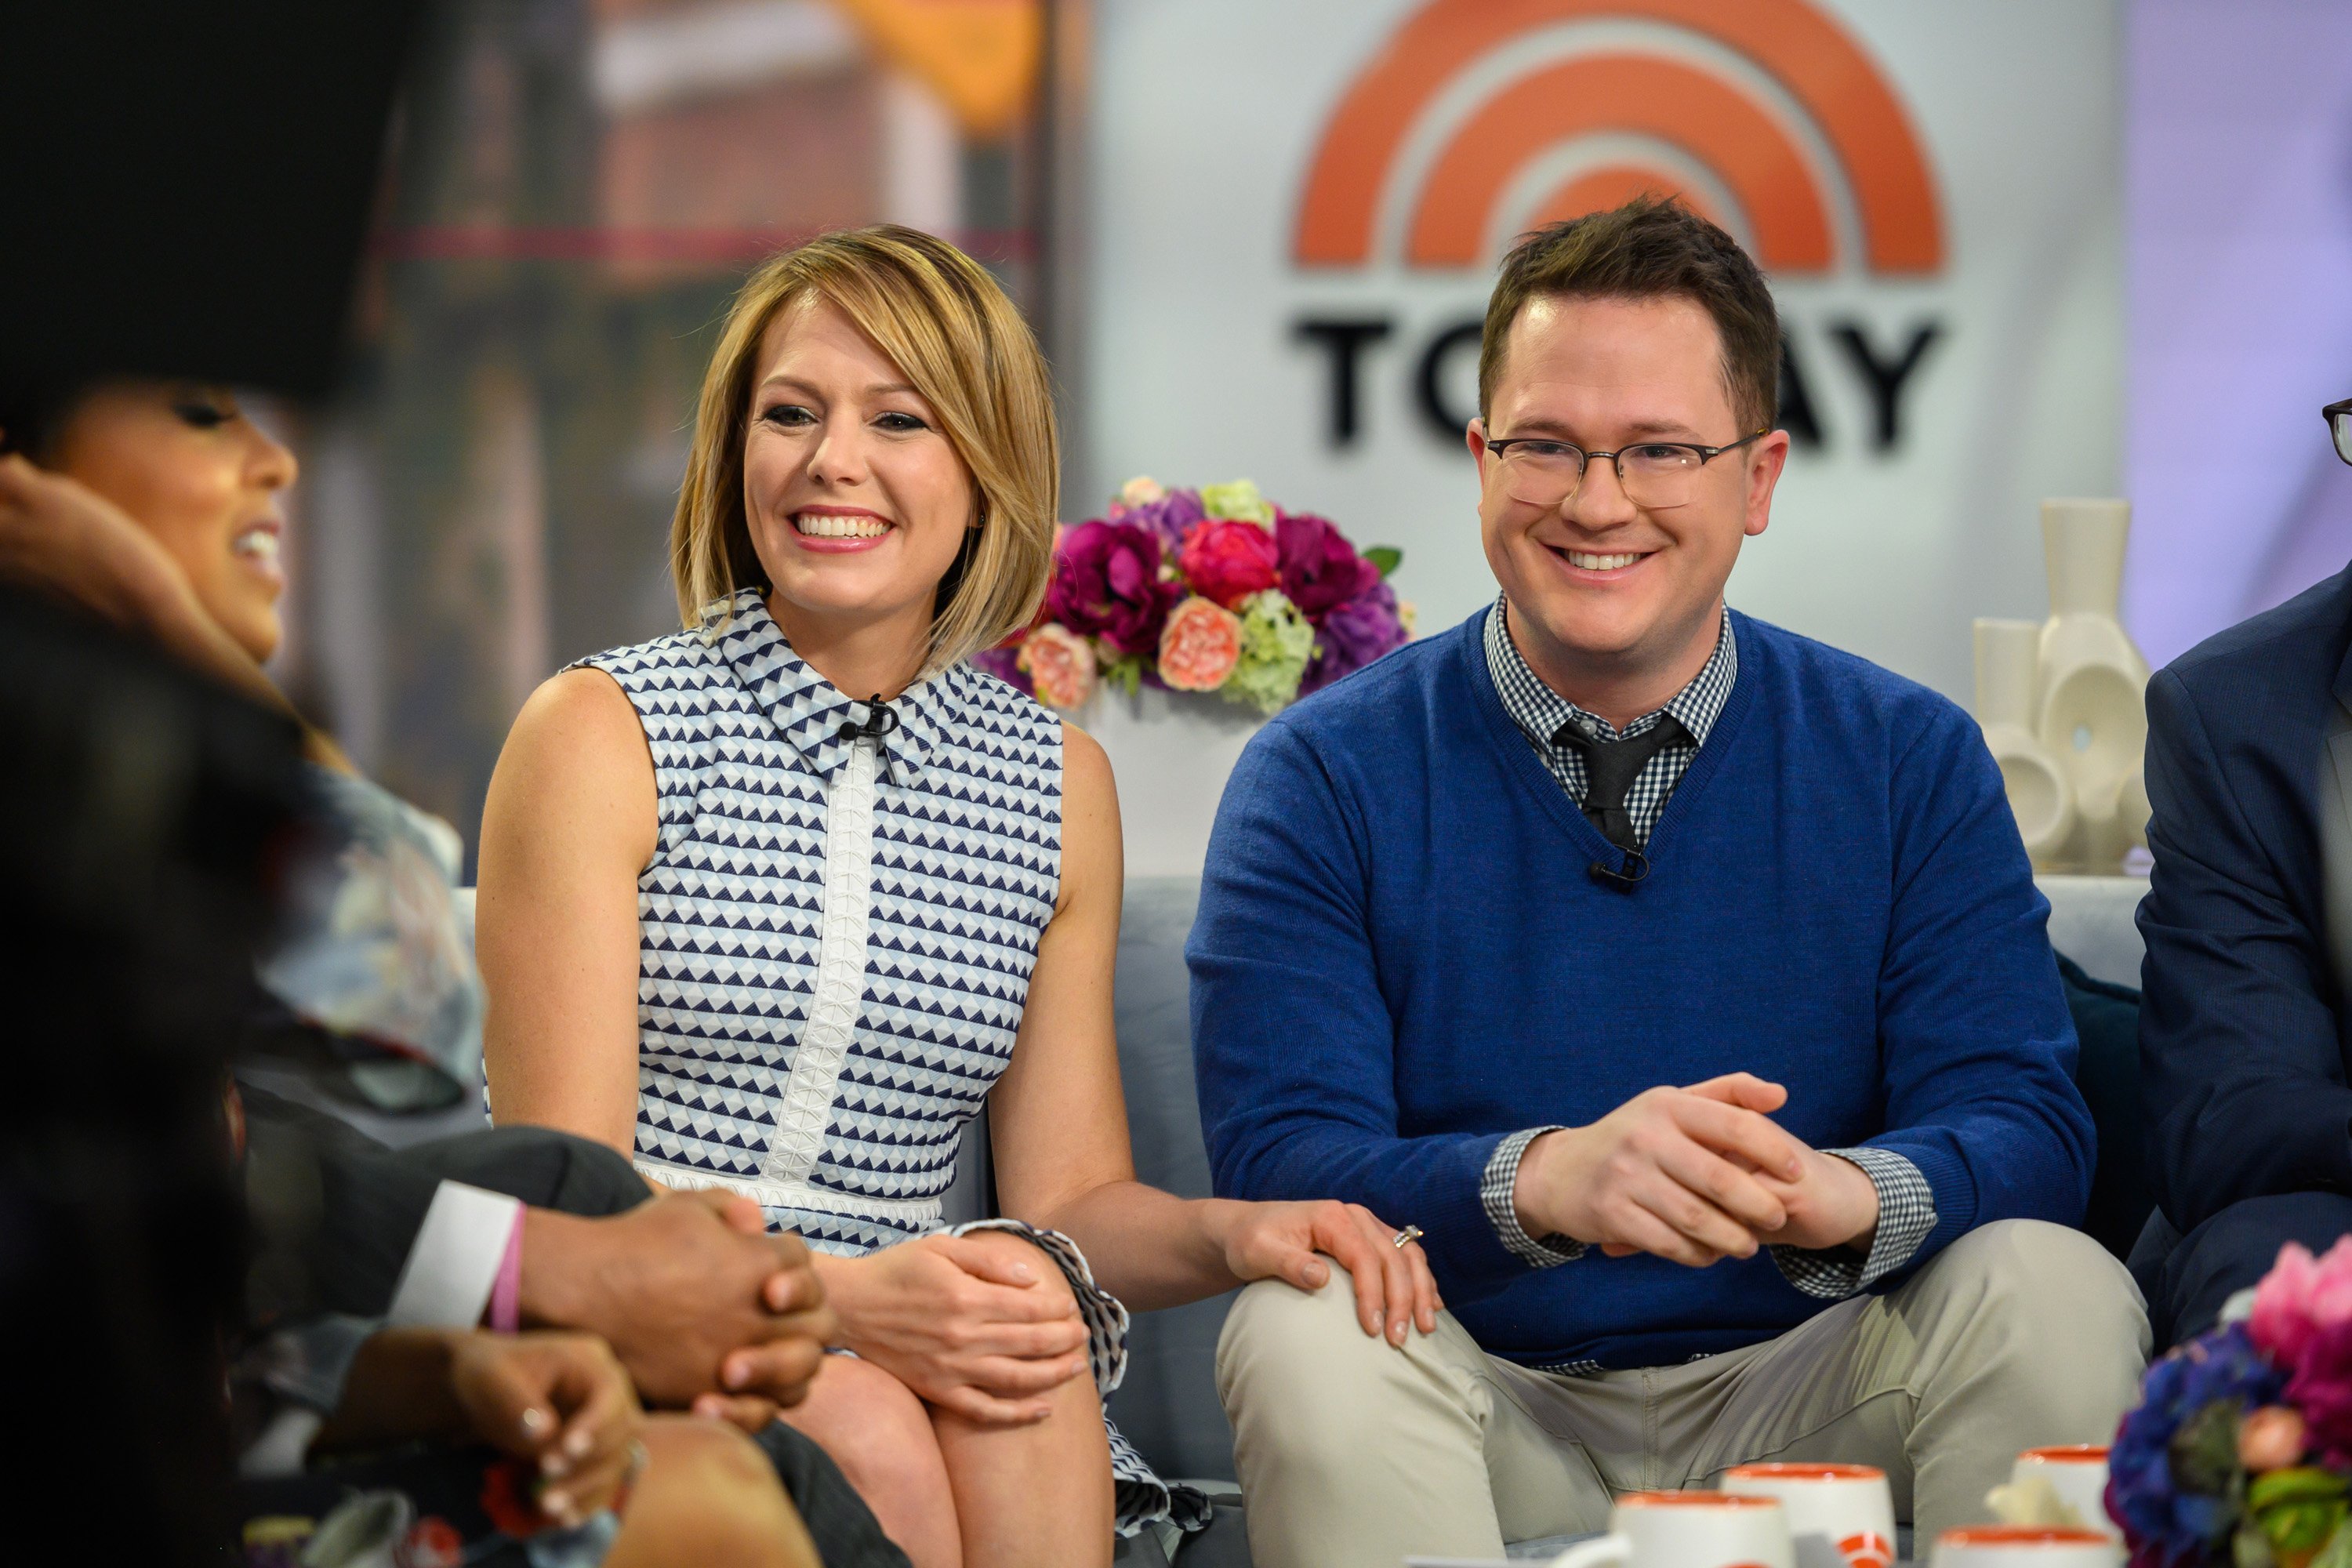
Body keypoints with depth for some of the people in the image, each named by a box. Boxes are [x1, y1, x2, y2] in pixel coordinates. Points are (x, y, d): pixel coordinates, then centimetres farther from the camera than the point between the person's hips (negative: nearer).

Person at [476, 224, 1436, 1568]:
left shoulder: (1058, 785, 13)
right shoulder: (599, 737, 0)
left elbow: (1068, 1193, 13)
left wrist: (1227, 1234, -10)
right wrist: (837, 1295, -23)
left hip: (885, 1344, 4)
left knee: (1023, 1308, -32)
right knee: (865, 1433, -35)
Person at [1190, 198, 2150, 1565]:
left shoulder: (1913, 762, 4)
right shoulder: (1324, 779, -1)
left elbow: (2021, 1127, -6)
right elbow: (1278, 1166, -12)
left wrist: (1841, 1193, -32)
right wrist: (1548, 1179, -34)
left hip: (1806, 1400, 2)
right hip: (1488, 1419, -2)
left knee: (2052, 1291, -25)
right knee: (1306, 1334, -32)